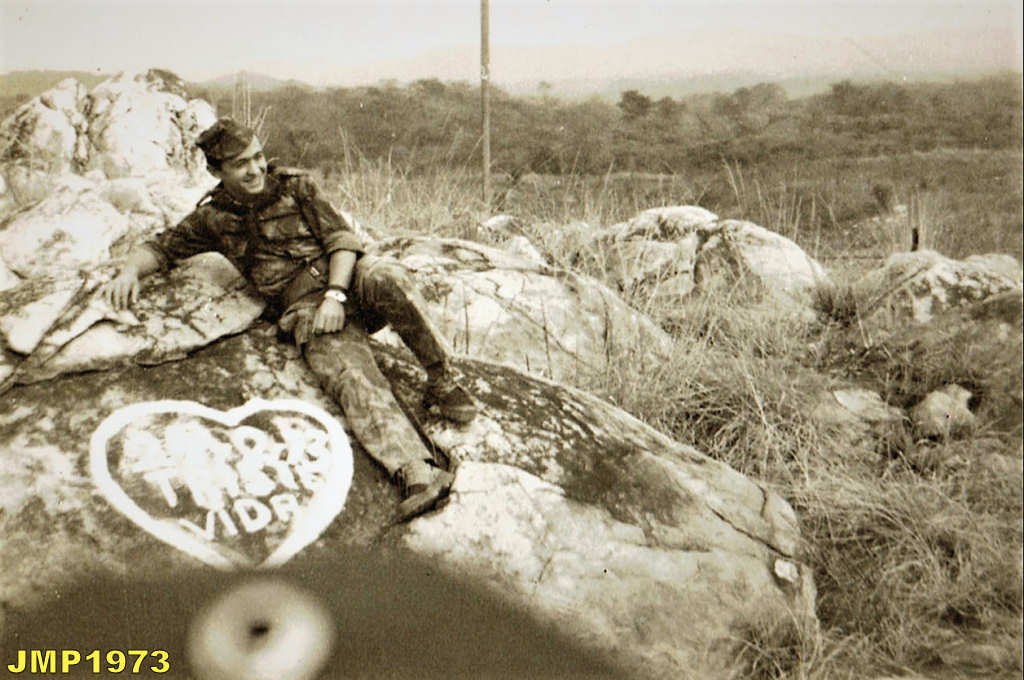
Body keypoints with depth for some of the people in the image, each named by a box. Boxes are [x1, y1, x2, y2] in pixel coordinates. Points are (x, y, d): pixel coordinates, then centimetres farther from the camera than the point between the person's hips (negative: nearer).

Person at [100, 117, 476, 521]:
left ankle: (441, 382, -22)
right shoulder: (213, 219, 14)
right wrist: (129, 270, -2)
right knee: (351, 378, -30)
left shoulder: (296, 187, 11)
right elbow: (159, 248, 21)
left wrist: (335, 294, -11)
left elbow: (342, 238, 5)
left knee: (387, 278, -37)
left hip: (349, 279, 1)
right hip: (307, 307, 0)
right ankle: (418, 473, -47)